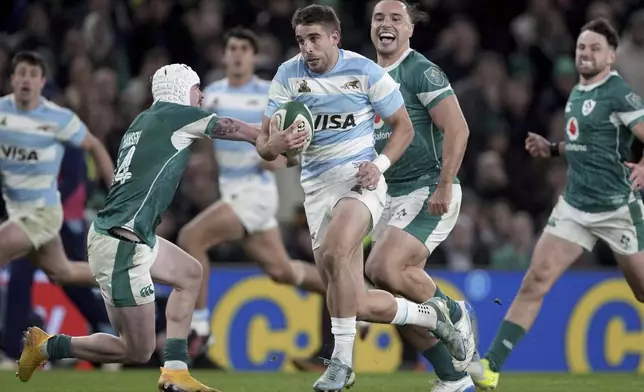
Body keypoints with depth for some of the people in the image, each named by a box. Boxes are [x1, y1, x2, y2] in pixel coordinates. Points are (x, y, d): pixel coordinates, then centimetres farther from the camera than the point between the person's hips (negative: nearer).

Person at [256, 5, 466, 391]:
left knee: (334, 253, -34)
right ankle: (431, 315, 28)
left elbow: (403, 127, 4)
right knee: (359, 305, 0)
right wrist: (276, 144, -26)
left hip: (360, 181, -4)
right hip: (317, 187, 4)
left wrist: (380, 164, -14)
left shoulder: (365, 71, -6)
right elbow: (264, 144, -2)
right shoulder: (288, 75, -1)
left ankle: (342, 360, -23)